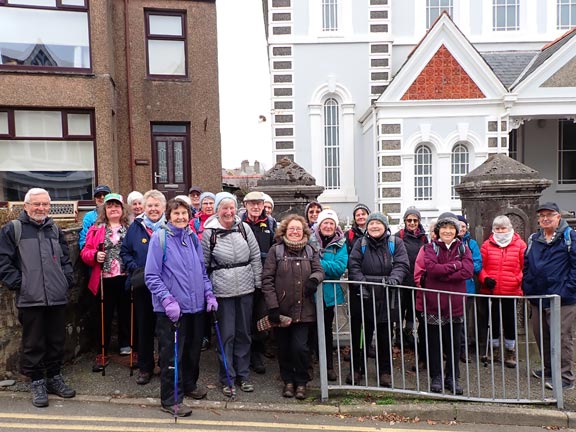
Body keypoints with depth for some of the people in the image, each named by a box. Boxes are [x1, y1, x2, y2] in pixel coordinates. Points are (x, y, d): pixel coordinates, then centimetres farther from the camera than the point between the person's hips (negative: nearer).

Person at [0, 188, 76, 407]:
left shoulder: (55, 230, 14)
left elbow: (65, 259, 17)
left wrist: (68, 279, 6)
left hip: (58, 297, 4)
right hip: (30, 298, -4)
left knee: (57, 341, 12)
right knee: (33, 344, 6)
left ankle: (55, 377, 27)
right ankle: (37, 382, 20)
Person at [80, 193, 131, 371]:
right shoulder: (96, 228, 7)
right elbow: (85, 251, 4)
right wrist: (95, 256, -15)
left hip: (125, 278, 0)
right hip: (104, 279, 0)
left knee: (126, 314, 10)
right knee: (105, 316, 8)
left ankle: (126, 347, 26)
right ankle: (103, 353, 20)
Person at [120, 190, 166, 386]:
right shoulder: (135, 227, 5)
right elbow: (125, 252, 9)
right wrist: (135, 269, -6)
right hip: (142, 286, 2)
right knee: (144, 327, 10)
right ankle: (145, 367, 25)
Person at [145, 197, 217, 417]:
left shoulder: (193, 237, 7)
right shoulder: (159, 237, -10)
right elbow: (152, 276, -12)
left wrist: (209, 294, 6)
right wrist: (168, 300, -20)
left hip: (196, 306, 6)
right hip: (171, 308, -6)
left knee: (193, 350, 18)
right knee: (172, 354, 4)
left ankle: (189, 385, 39)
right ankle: (170, 399, 19)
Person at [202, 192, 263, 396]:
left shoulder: (244, 228, 2)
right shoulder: (209, 232, -5)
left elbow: (256, 257, 6)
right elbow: (203, 264, 1)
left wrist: (257, 282, 3)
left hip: (245, 288, 3)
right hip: (223, 290, -3)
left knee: (244, 333, 13)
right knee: (226, 335, 4)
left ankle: (243, 375, 28)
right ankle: (227, 379, 20)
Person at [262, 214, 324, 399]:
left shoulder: (310, 251, 7)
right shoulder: (276, 250, -2)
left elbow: (319, 270, 6)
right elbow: (267, 279, -5)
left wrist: (314, 278, -20)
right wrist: (272, 306, -11)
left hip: (303, 310, 1)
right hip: (281, 309, 0)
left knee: (300, 347, -3)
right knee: (284, 348, 11)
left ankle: (301, 382, 20)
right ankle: (288, 381, 32)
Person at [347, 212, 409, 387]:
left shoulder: (395, 243, 4)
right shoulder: (361, 244, 5)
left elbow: (401, 264, -6)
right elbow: (353, 265, -5)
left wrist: (393, 278, -24)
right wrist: (361, 283, -19)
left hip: (386, 297, 0)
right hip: (363, 296, 0)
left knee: (385, 336, 11)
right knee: (360, 334, 8)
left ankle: (385, 371, 27)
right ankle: (356, 369, 24)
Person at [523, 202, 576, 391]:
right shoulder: (534, 239, 13)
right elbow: (526, 266, 17)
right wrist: (527, 287, 9)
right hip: (538, 298, 7)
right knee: (541, 335, 15)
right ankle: (549, 369, 31)